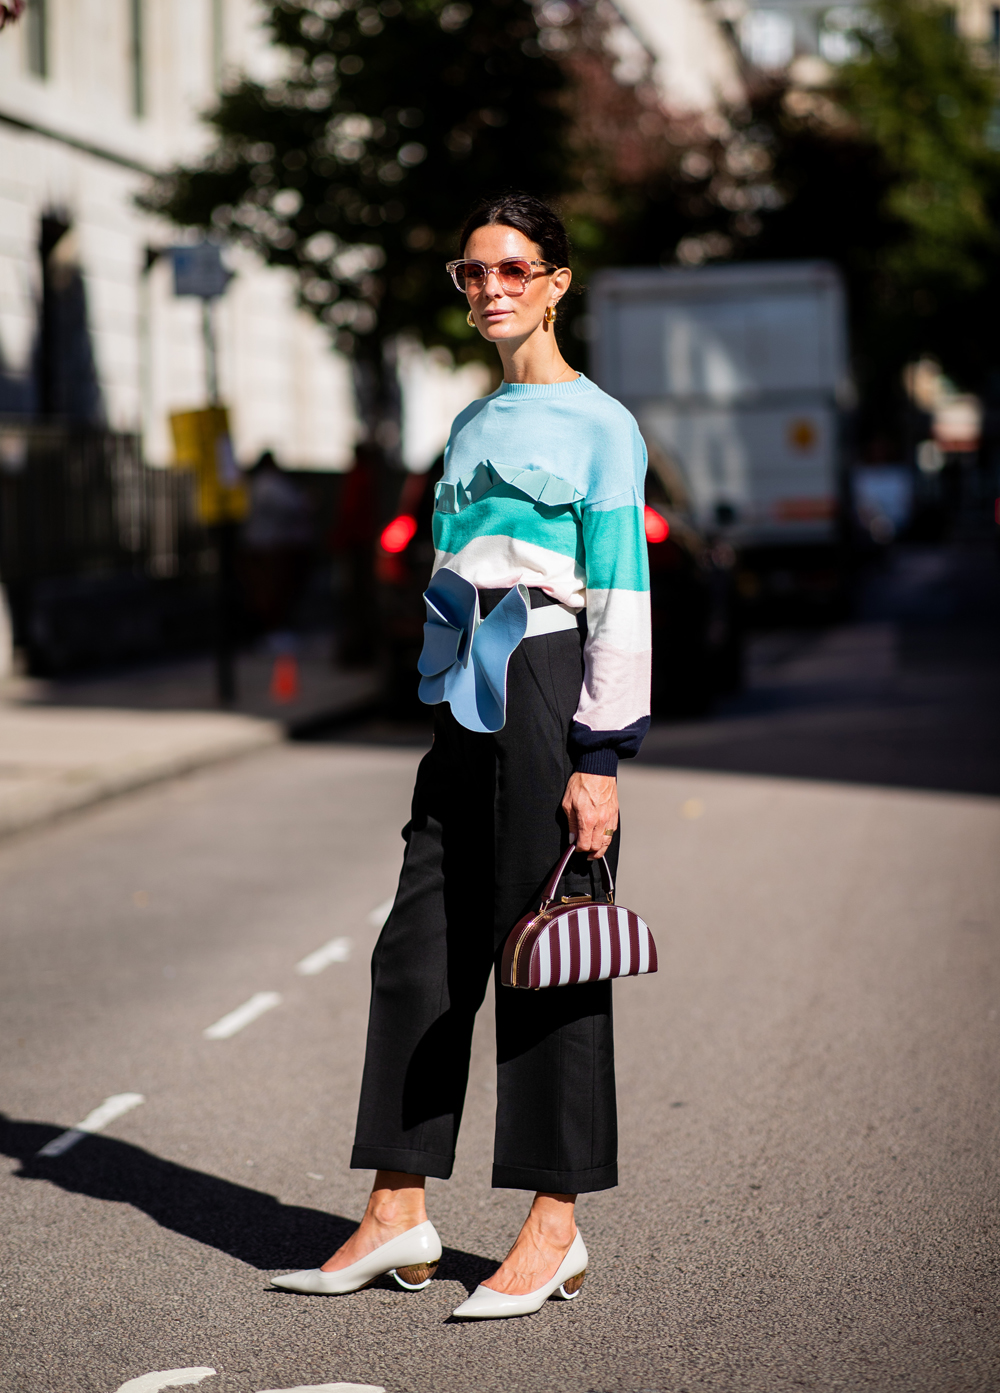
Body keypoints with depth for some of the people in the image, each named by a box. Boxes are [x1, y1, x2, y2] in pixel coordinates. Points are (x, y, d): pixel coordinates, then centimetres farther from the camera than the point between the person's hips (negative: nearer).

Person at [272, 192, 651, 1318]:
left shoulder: (598, 425, -3)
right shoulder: (472, 425, 18)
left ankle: (555, 1226, 6)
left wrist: (600, 759, -15)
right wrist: (440, 708, 18)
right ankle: (398, 1214, 12)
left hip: (549, 685, -7)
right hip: (465, 701, 7)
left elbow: (622, 601, -9)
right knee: (421, 942, 5)